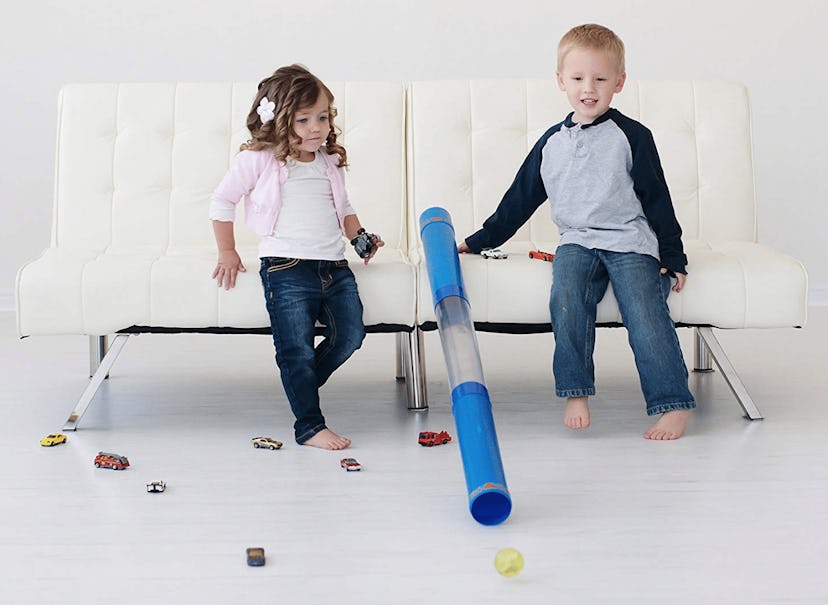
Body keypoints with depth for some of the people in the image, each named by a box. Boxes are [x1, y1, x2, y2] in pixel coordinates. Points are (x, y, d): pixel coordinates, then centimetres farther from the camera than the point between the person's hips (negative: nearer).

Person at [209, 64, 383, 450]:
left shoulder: (331, 163, 14)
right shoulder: (259, 160, -2)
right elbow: (222, 202, 7)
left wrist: (358, 236, 11)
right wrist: (227, 253, 7)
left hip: (334, 266, 6)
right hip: (287, 269, -5)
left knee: (350, 334, -1)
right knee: (296, 349, -7)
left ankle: (302, 387, 22)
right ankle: (310, 426, 1)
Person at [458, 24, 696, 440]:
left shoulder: (632, 137, 3)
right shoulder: (551, 143, 13)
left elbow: (657, 199, 5)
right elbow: (520, 199, 21)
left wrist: (673, 257, 1)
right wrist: (480, 240, 22)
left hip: (632, 242, -3)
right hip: (577, 242, 3)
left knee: (645, 312, -23)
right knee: (567, 295, -28)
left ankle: (673, 405, -20)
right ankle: (575, 393, -23)